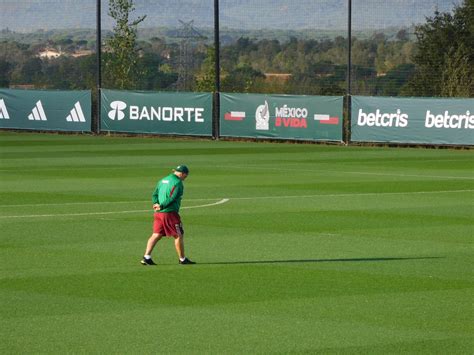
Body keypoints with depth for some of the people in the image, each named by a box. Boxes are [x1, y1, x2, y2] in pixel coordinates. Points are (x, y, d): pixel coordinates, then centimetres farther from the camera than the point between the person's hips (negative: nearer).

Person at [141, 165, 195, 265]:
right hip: (170, 212, -7)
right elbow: (172, 198, -18)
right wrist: (161, 206, -13)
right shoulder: (178, 182, -9)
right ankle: (182, 259, 12)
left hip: (158, 212, 8)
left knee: (156, 235, 7)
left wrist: (156, 204, -3)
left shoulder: (163, 180, 18)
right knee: (178, 235, 4)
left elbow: (154, 195, 12)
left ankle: (146, 257, -4)